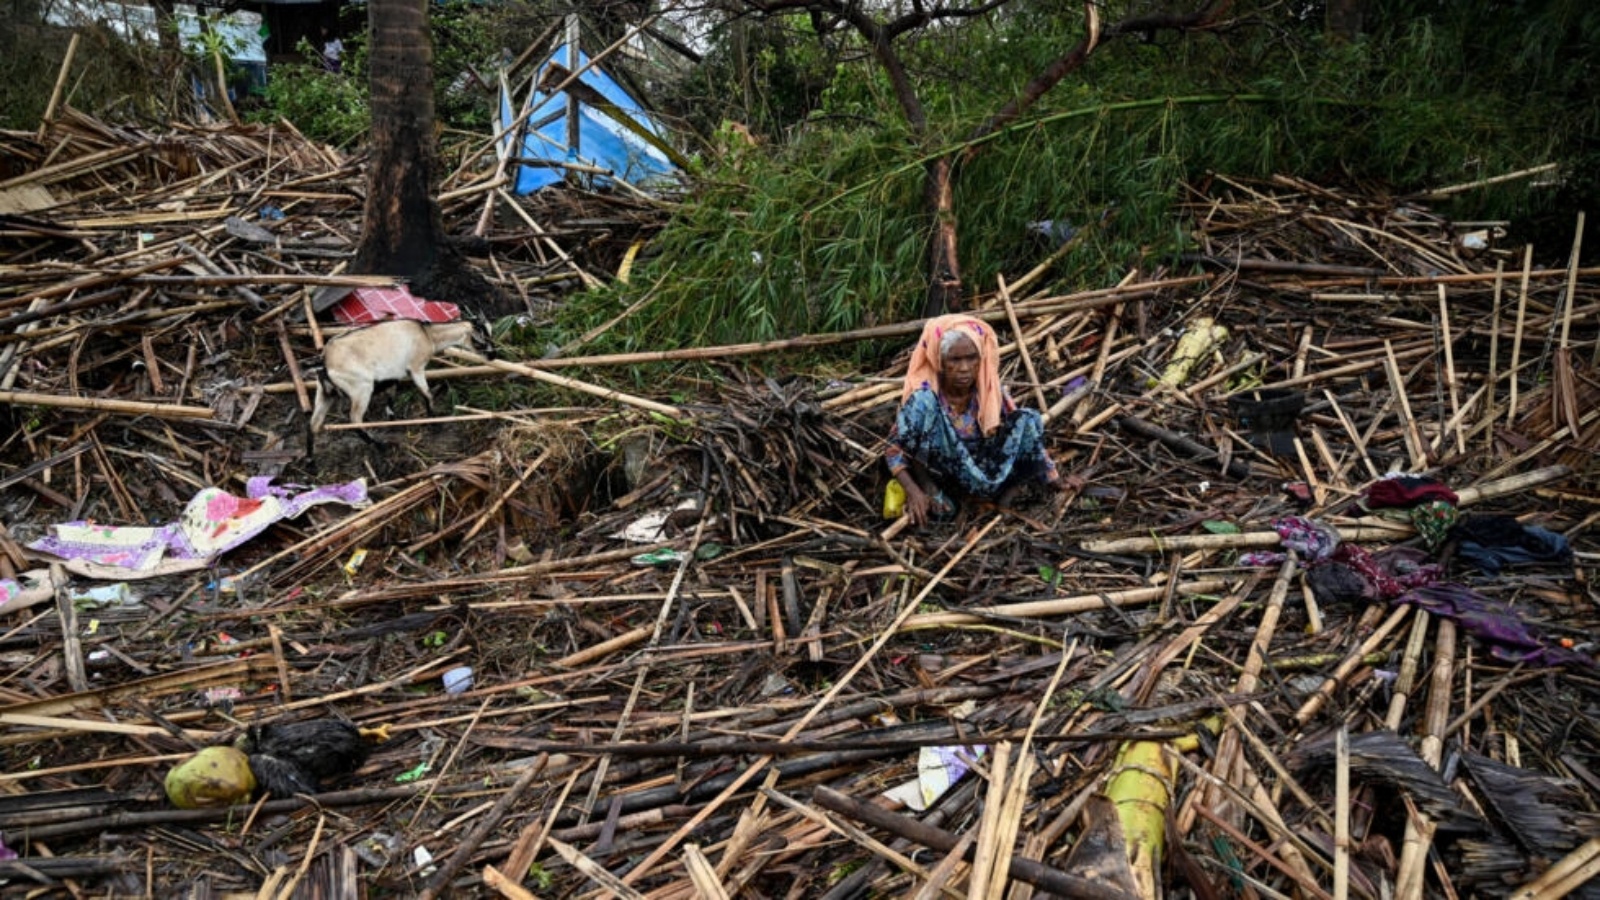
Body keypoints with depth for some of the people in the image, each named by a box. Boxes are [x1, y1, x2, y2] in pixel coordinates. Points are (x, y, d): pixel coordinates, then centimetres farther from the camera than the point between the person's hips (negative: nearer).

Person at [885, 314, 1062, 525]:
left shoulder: (990, 391, -9)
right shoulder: (924, 396, -19)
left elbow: (1026, 434, 2)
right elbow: (894, 447, -15)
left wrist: (1057, 481, 2)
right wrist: (914, 491, -29)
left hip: (986, 473, 3)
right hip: (938, 473, -3)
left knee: (1029, 420, -17)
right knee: (923, 404, -28)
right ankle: (929, 487, -15)